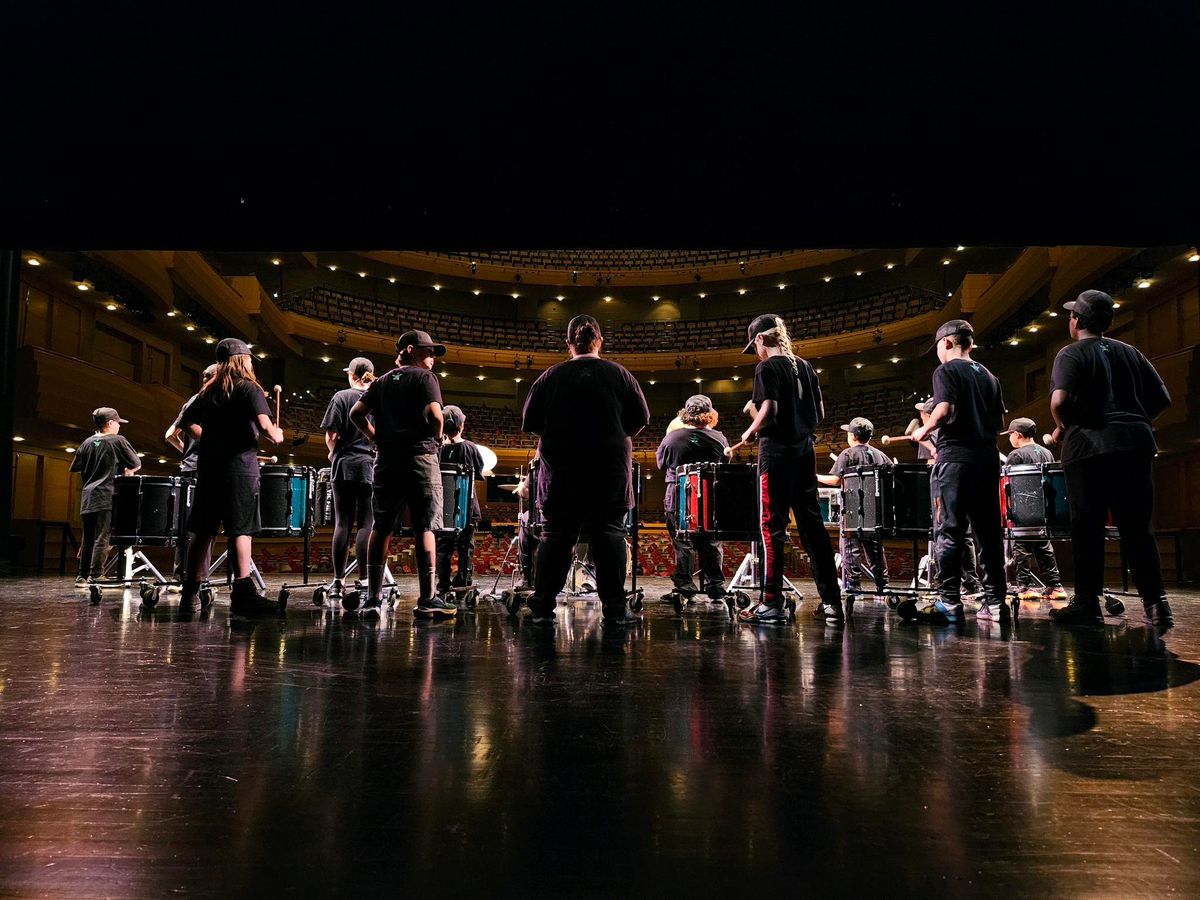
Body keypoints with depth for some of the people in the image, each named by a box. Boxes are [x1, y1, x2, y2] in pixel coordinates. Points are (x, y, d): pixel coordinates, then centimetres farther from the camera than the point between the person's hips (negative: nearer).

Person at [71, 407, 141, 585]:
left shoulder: (87, 443, 11)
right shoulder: (117, 441, -3)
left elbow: (76, 468, 15)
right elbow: (136, 464, -2)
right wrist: (127, 471, 17)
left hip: (87, 497, 6)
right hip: (105, 497, -6)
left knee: (87, 539, 13)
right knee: (101, 539, -7)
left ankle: (82, 576, 17)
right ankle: (95, 577, -11)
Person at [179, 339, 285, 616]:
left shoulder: (208, 391, 15)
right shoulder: (249, 388, -3)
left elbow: (188, 422, 18)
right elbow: (264, 424, -17)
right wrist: (276, 436, 2)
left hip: (208, 465, 6)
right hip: (239, 464, -6)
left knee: (203, 530, 10)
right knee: (241, 529, -10)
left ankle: (190, 592, 16)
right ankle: (243, 591, -18)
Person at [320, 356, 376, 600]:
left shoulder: (341, 397, 1)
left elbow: (331, 435, -4)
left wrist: (334, 453, 14)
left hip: (345, 465, 0)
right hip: (371, 466, 0)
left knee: (342, 524, 4)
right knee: (366, 524, 0)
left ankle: (338, 581, 6)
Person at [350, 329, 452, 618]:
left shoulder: (381, 382, 17)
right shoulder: (424, 378, 0)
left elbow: (356, 414, 8)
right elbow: (434, 414, -16)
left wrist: (378, 438, 14)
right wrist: (438, 438, 1)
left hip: (386, 460, 6)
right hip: (419, 459, -5)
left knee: (381, 527, 7)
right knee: (424, 528, -5)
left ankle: (372, 598, 9)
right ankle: (427, 599, -6)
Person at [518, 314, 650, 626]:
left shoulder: (550, 377, 1)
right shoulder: (619, 375, 0)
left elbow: (530, 422, 3)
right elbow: (640, 419, 2)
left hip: (561, 470, 1)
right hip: (610, 469, -1)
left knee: (555, 536, 6)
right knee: (609, 533, 2)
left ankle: (542, 607, 7)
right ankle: (615, 609, 2)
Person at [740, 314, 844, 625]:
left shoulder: (768, 367, -7)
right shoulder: (804, 366, 14)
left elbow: (769, 409, -17)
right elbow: (820, 413, 14)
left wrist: (750, 433, -2)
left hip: (777, 450, -7)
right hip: (804, 450, 7)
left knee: (773, 526, -3)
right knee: (812, 524, 9)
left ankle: (772, 605, -2)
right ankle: (831, 602, 10)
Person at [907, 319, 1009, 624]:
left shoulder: (946, 370, -2)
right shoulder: (989, 376, 18)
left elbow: (945, 409, -16)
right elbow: (999, 421, 16)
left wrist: (923, 431, -1)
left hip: (954, 457, -7)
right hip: (987, 457, 7)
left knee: (948, 531, -6)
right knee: (988, 531, 8)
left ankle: (949, 603, -9)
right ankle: (995, 601, 10)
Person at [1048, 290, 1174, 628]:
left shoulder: (1072, 354, -1)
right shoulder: (1129, 352, 16)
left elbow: (1059, 400, -17)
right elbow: (1162, 398, 12)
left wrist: (1062, 427, 1)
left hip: (1089, 447, -5)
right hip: (1136, 444, 5)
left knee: (1087, 528, -1)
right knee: (1138, 527, 9)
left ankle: (1087, 604, 1)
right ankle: (1156, 603, 5)